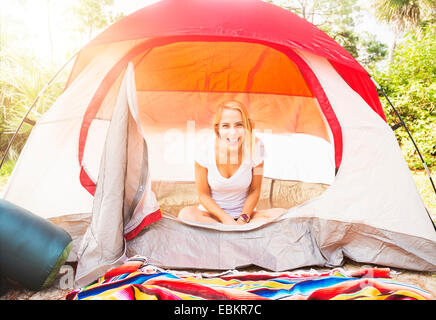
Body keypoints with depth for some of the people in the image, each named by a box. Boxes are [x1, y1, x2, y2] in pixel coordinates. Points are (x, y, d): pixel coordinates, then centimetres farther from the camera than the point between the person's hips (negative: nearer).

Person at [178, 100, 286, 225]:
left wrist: (243, 219, -15)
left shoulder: (255, 146, -17)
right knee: (186, 214, -32)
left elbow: (254, 190, -4)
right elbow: (203, 195, -8)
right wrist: (226, 218, -18)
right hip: (213, 211, 0)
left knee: (282, 214, -23)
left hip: (244, 212, 0)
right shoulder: (205, 150, -19)